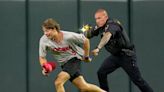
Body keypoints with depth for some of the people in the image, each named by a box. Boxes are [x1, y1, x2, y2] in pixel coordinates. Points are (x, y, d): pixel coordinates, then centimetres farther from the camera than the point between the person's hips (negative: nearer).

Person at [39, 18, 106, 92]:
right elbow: (42, 57, -6)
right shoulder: (43, 40, -16)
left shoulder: (68, 36, -25)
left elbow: (85, 41, -10)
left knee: (58, 82, -23)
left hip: (74, 59, -5)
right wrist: (44, 68, -26)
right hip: (64, 64, 5)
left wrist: (86, 57, 0)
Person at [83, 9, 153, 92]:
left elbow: (107, 36, -44)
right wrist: (86, 30, -17)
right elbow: (88, 35, 7)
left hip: (127, 55, -8)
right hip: (115, 56, 8)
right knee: (101, 73, -1)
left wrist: (98, 48, -59)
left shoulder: (112, 25, -25)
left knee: (137, 80, -6)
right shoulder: (100, 27, 1)